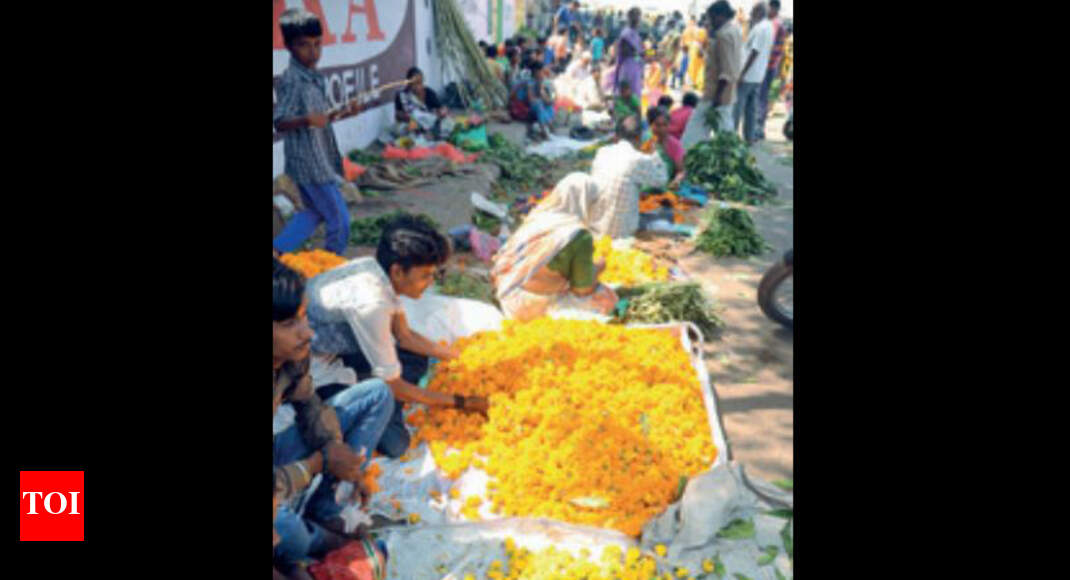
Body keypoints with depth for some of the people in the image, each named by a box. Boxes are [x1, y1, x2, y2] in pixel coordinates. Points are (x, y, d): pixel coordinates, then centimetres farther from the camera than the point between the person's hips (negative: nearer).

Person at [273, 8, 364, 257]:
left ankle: (277, 253, 23)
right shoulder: (292, 80, -18)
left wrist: (342, 113, 4)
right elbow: (280, 123, -21)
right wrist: (307, 120, -38)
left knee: (315, 213, 21)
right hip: (309, 161, -9)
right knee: (339, 218, 2)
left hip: (320, 158, 9)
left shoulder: (314, 77, 9)